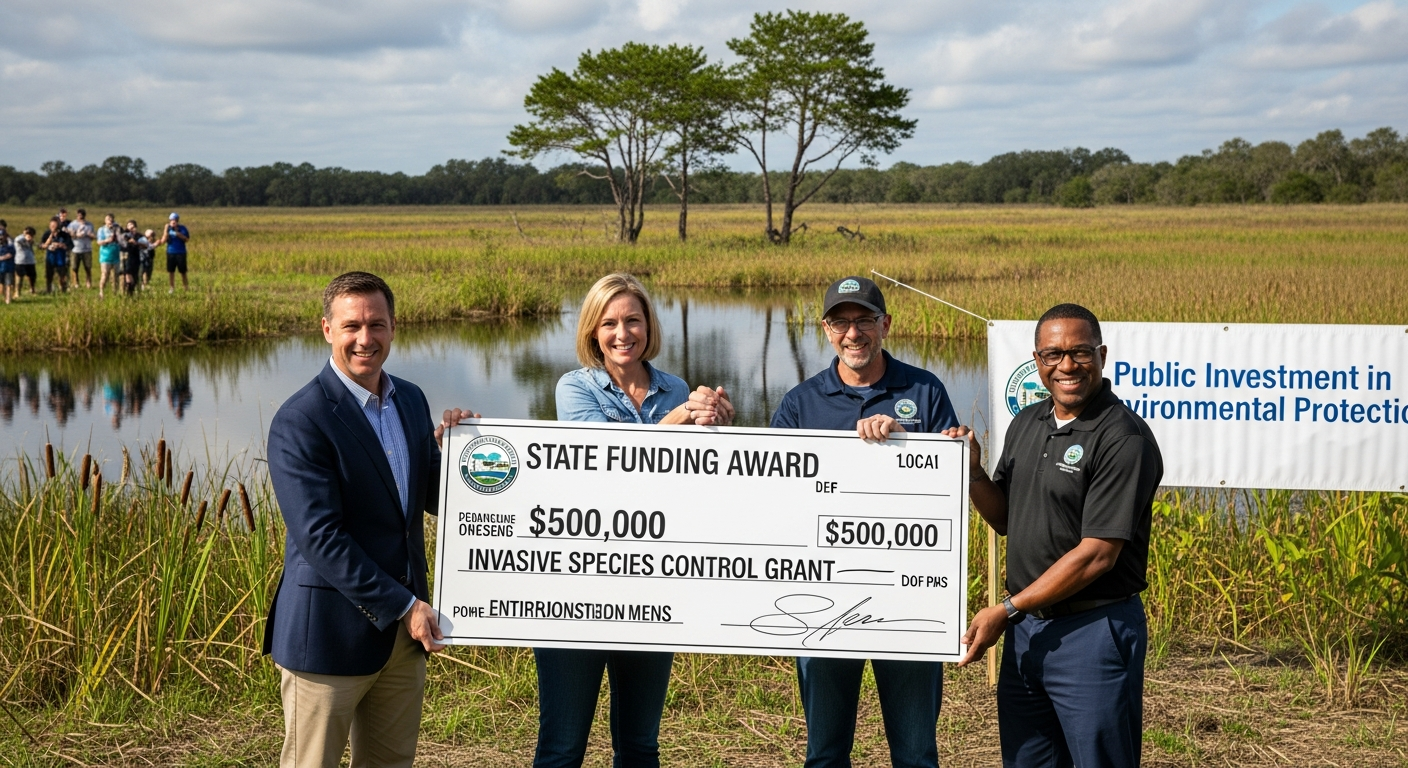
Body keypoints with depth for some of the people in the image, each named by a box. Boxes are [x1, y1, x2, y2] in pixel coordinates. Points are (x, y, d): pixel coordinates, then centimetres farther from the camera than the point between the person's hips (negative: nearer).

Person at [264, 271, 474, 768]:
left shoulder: (410, 400, 7)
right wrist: (403, 606, -18)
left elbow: (433, 500, 13)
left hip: (405, 631, 7)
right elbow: (321, 538, -20)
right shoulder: (299, 422, -16)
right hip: (330, 631, -6)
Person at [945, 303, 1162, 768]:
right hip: (1025, 631, 7)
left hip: (1094, 631, -7)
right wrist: (971, 472, -4)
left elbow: (1097, 554, -19)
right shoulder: (1026, 424, 9)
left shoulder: (1124, 438, -15)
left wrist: (1005, 611, -16)